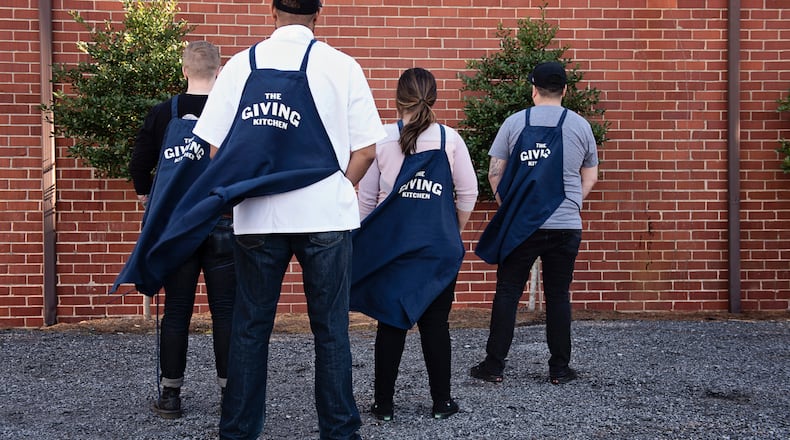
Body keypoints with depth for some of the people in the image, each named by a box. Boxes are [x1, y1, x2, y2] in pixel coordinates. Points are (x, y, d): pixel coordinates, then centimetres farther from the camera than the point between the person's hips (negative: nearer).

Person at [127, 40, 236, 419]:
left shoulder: (162, 114, -1)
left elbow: (139, 167, 3)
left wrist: (150, 203, 19)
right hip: (224, 229, -1)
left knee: (176, 311, 8)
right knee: (226, 311, 5)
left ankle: (170, 395, 14)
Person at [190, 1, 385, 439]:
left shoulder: (240, 64, 2)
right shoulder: (341, 66, -2)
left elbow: (216, 146, 3)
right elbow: (365, 148, -2)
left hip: (256, 218, 1)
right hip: (325, 217, -1)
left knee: (250, 328, 11)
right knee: (330, 329, 8)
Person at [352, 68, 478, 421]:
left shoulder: (381, 140, -2)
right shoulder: (449, 139, -2)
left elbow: (367, 197, 1)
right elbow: (468, 193, 0)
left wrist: (366, 239, 12)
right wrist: (454, 232, 15)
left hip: (390, 246, 0)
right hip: (439, 249, 0)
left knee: (390, 324, 8)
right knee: (435, 324, 9)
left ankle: (383, 403, 15)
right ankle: (442, 402, 16)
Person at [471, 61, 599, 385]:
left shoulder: (515, 122, 1)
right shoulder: (580, 125, 4)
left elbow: (494, 173, 3)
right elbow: (590, 178, 11)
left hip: (520, 225, -1)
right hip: (566, 226, 1)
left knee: (507, 293, 6)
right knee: (558, 296, 8)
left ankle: (494, 365, 9)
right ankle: (559, 368, 14)